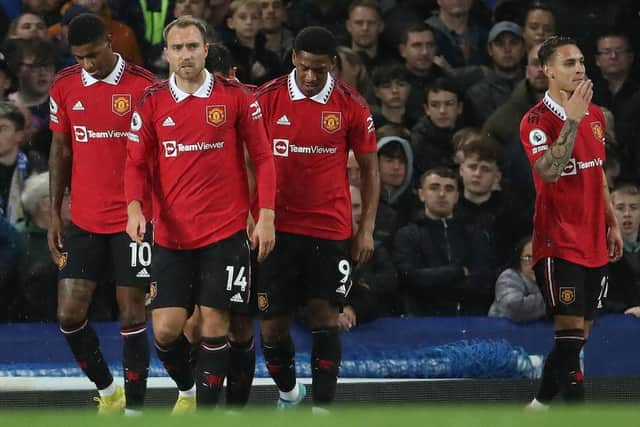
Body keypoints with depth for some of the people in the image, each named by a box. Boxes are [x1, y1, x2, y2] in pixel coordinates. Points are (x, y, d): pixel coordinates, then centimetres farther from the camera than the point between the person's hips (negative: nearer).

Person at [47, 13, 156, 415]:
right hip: (84, 220, 4)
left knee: (132, 314, -1)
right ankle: (107, 391, 22)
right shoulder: (65, 86, 4)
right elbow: (61, 151, 12)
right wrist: (55, 214, 9)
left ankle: (134, 408, 7)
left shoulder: (144, 86, -8)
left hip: (132, 219, -4)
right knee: (70, 315, 1)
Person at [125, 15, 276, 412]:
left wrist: (266, 215, -6)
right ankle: (186, 389, 27)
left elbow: (263, 156, 2)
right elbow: (136, 163, 6)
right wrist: (136, 208, -12)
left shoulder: (235, 96, -1)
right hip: (171, 234, 2)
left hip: (225, 230, -2)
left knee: (214, 323, -3)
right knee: (166, 329, -2)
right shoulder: (152, 102, 3)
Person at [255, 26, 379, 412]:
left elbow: (369, 168, 6)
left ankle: (323, 408, 0)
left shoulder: (351, 105, -2)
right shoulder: (268, 98, -3)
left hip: (332, 230, 0)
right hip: (279, 228, 0)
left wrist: (367, 228, 1)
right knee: (274, 324, 3)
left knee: (325, 318, -5)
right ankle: (288, 391, 29)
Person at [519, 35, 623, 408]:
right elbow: (549, 171, -28)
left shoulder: (595, 115, 10)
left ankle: (543, 403, 21)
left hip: (594, 242, 7)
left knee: (581, 332, 10)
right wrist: (572, 119, -30)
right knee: (571, 330, -13)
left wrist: (613, 223, 18)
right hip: (559, 242, -7)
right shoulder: (537, 121, -13)